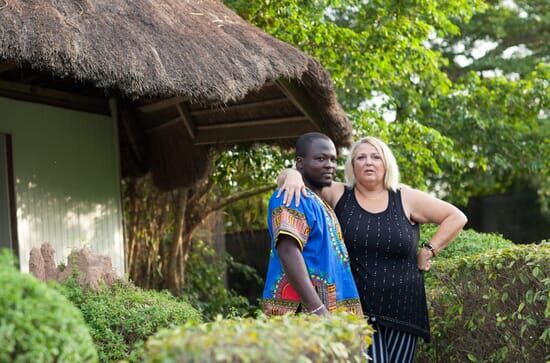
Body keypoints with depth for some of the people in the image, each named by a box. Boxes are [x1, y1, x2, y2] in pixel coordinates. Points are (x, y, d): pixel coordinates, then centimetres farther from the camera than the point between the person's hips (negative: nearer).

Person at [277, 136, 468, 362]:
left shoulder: (405, 198, 4)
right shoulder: (337, 195, 3)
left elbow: (456, 218, 10)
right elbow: (285, 180, 2)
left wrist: (429, 251, 2)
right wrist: (292, 176, -21)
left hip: (402, 310, 2)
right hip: (356, 310, -2)